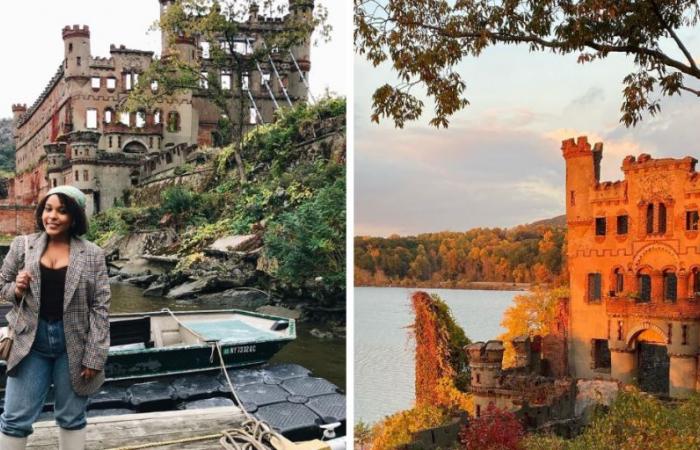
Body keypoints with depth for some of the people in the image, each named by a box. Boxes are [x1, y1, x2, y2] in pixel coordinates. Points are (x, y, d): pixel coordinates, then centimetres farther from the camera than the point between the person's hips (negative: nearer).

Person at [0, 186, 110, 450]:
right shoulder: (22, 245, 0)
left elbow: (100, 307, -6)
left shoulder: (92, 254, -5)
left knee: (71, 417, 13)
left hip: (73, 344, -1)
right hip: (31, 342, 1)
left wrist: (94, 357, -9)